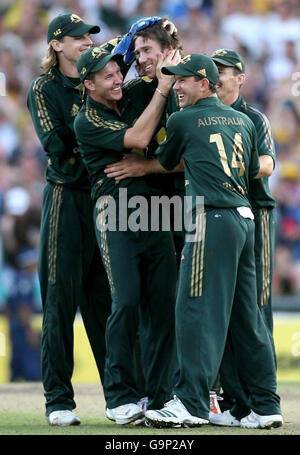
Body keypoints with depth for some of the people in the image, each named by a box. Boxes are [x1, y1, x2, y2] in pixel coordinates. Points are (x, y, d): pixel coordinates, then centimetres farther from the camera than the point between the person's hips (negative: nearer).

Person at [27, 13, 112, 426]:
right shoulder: (44, 89, 0)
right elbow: (55, 142, -10)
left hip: (104, 196, 5)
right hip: (67, 197, -4)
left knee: (106, 298, 5)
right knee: (61, 299, -5)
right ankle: (58, 400, -3)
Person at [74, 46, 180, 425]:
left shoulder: (133, 99, 15)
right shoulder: (87, 121, -4)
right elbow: (138, 139, -15)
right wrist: (162, 88, -12)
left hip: (154, 212, 5)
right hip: (115, 213, -5)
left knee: (163, 303, -1)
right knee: (127, 302, -13)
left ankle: (160, 397, 2)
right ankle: (119, 398, -7)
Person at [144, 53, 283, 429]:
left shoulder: (182, 121, 0)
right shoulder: (243, 121, 16)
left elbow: (165, 163, 17)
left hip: (212, 219, -7)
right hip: (245, 217, 7)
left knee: (197, 311, -9)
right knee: (247, 315, 9)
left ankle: (191, 402, -15)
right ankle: (265, 407, 9)